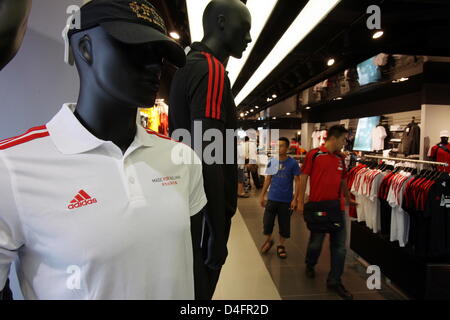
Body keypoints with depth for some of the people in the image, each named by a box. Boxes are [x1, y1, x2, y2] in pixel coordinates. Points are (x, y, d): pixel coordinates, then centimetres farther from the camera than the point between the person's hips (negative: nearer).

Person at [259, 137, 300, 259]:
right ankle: (268, 240, 34)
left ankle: (281, 246, 30)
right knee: (267, 222, 6)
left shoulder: (292, 163, -9)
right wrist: (262, 195, 8)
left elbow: (297, 181, -5)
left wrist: (295, 199, -11)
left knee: (284, 225, 8)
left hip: (286, 200, -2)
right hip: (272, 198, 2)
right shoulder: (272, 161, 0)